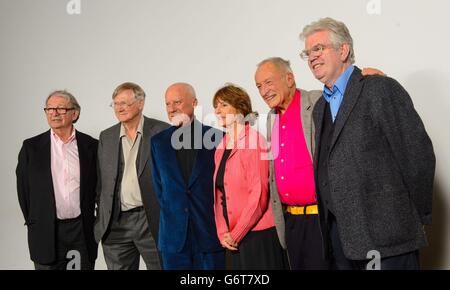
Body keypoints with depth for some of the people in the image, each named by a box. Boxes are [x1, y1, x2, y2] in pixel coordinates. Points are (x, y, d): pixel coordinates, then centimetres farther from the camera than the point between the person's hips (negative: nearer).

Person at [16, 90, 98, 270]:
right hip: (46, 233, 0)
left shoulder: (91, 146, 2)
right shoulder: (31, 147, 1)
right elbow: (23, 188, 5)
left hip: (83, 232, 1)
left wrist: (97, 221, 7)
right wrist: (33, 223, 6)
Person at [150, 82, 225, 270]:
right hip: (173, 236, 2)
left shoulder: (217, 137, -2)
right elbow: (159, 186, 13)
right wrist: (172, 215, 7)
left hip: (210, 232, -2)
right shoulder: (158, 142, 8)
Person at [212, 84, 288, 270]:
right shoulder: (221, 148, 10)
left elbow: (259, 193, -15)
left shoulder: (253, 140, -10)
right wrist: (222, 232, -1)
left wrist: (236, 234, -12)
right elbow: (220, 194, 11)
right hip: (234, 238, 6)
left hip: (260, 233, -6)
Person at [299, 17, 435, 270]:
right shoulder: (321, 107, 16)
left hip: (385, 233, -7)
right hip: (340, 235, 7)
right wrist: (329, 224, 9)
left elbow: (419, 154, -12)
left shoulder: (382, 89, -9)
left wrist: (415, 219, -6)